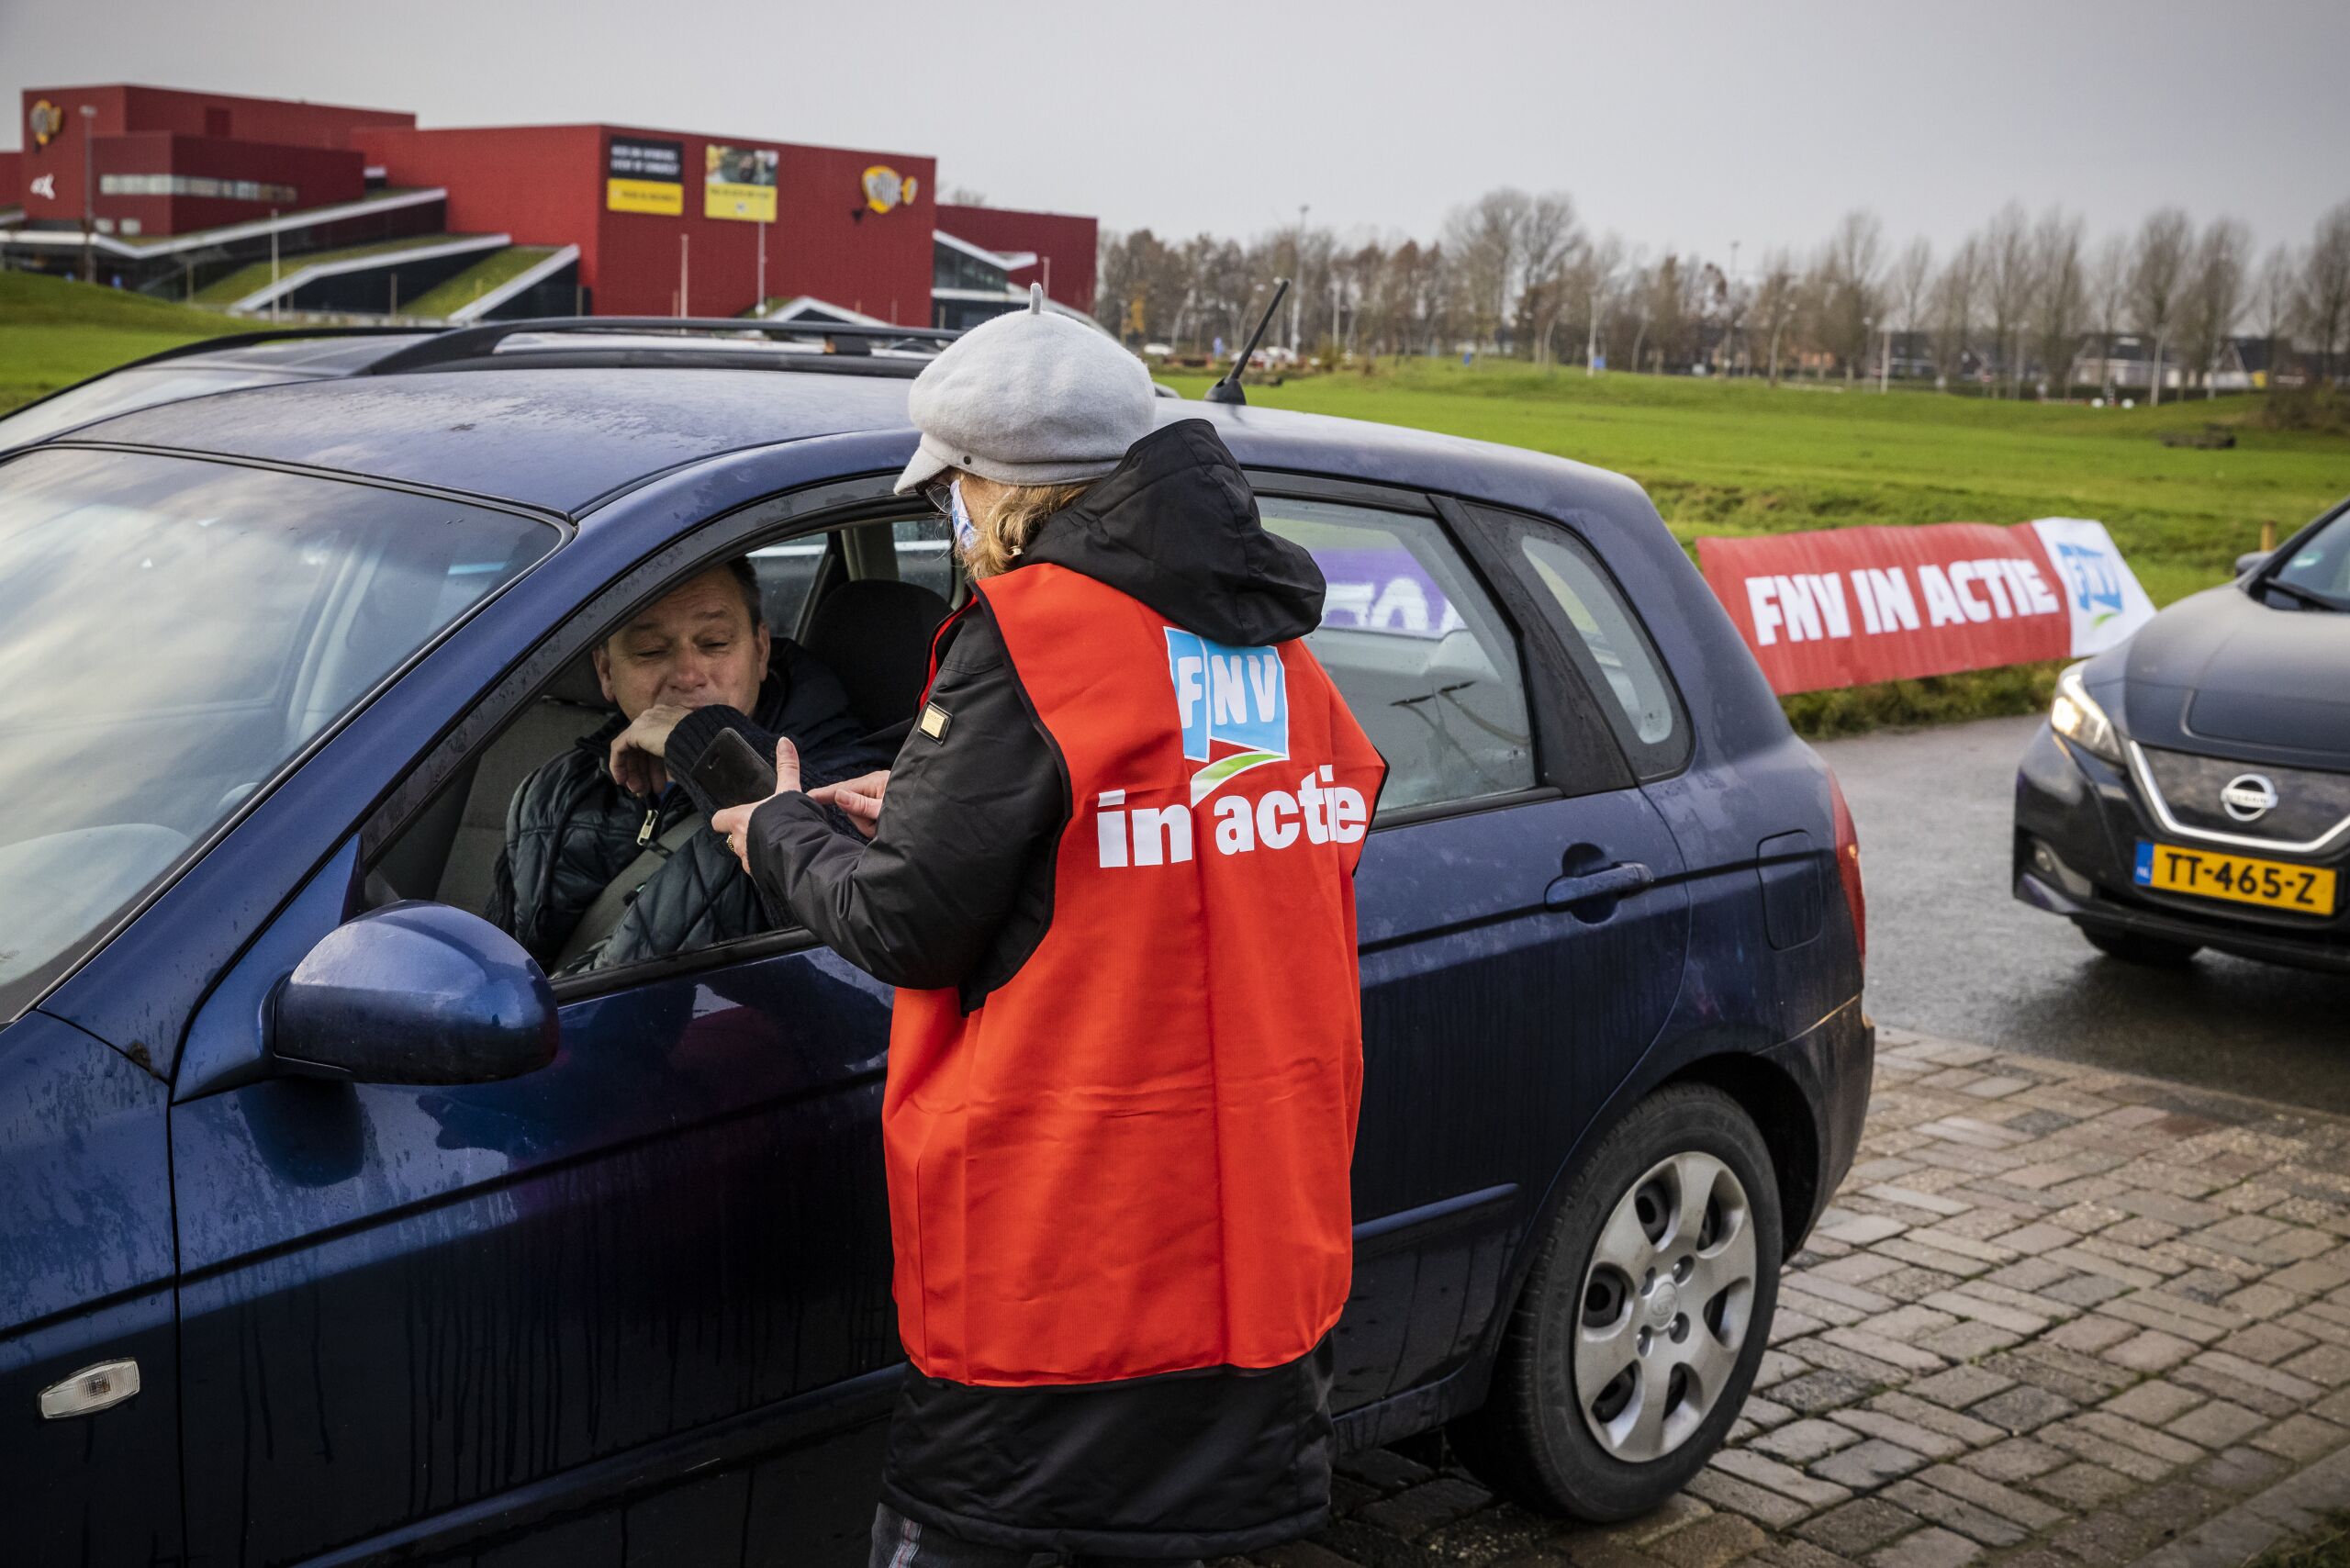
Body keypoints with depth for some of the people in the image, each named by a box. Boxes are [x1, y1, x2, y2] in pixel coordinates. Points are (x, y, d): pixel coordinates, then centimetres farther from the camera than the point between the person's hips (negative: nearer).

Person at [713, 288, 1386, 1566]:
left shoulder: (1029, 635, -14)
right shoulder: (1270, 643, 9)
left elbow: (904, 926, -12)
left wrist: (782, 836, 8)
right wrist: (926, 815, 18)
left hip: (1057, 1245, -7)